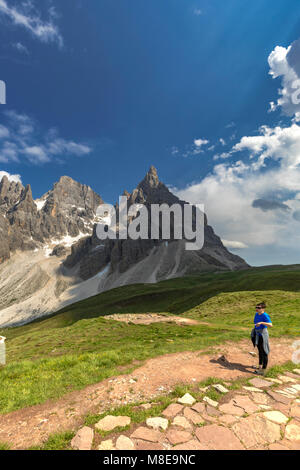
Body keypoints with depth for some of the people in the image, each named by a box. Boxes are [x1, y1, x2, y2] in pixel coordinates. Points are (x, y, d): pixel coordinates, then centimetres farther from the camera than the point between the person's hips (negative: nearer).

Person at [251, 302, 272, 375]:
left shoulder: (265, 315, -20)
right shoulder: (257, 314, 4)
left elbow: (271, 324, -33)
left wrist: (261, 323, -42)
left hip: (263, 335, -8)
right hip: (257, 334, 8)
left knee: (264, 352, 2)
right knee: (260, 350, 21)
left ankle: (263, 370, 11)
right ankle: (260, 366, 37)